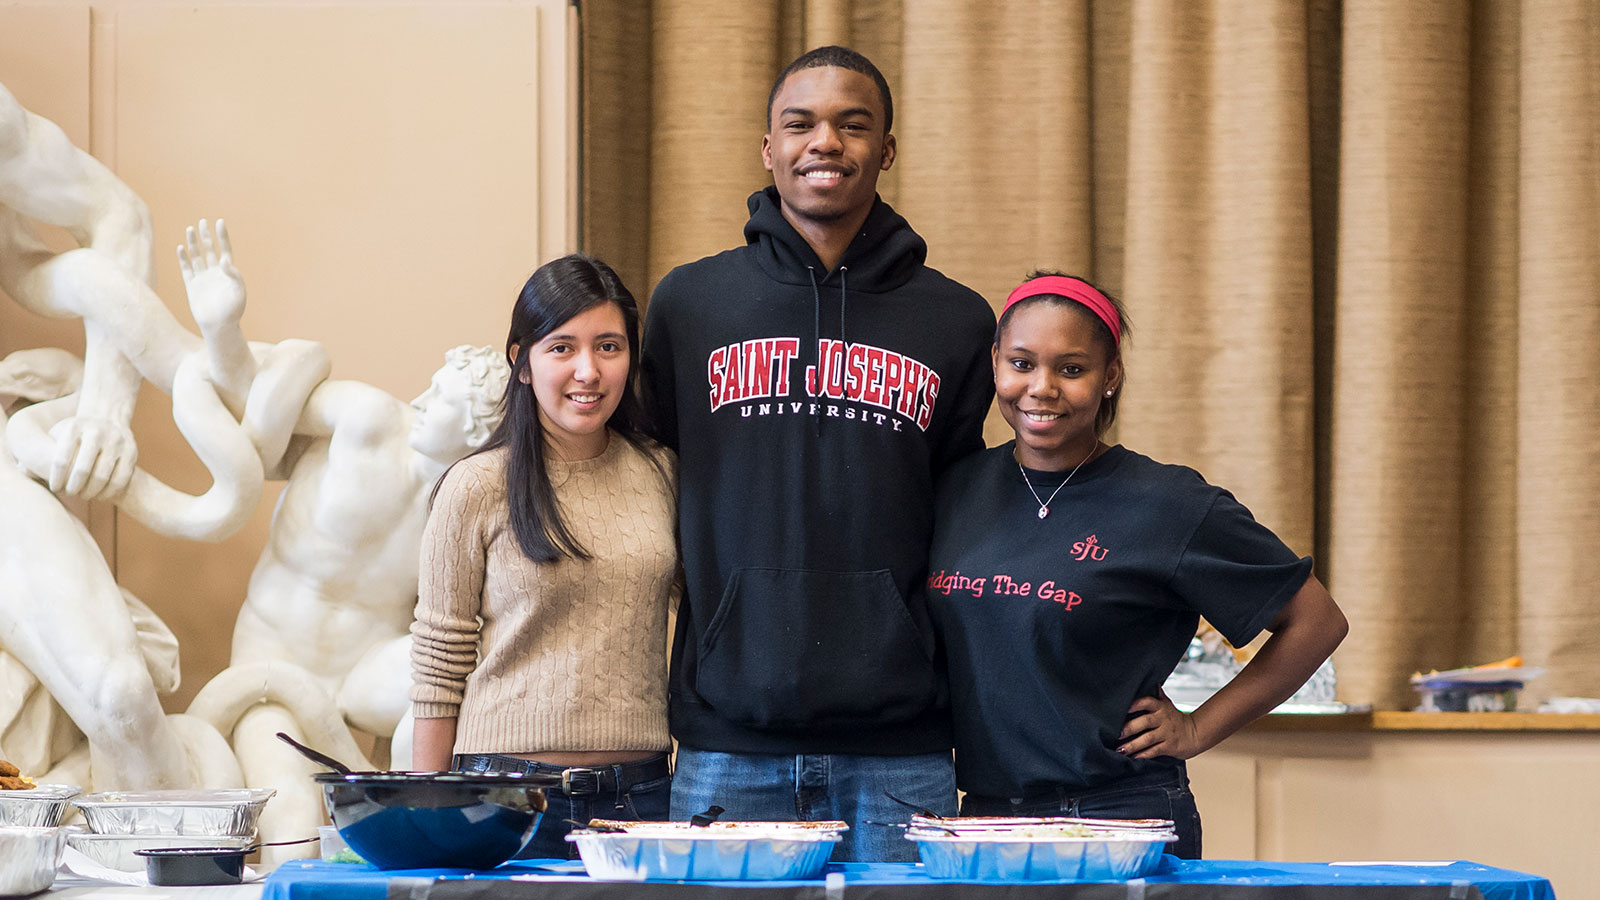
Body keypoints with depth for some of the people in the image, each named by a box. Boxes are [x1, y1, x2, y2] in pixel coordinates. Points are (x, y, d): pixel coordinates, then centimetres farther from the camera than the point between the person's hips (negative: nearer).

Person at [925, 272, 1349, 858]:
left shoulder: (1167, 506, -8)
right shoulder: (959, 490, 6)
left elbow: (1316, 620, -2)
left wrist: (1196, 730, -3)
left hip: (1120, 818, -4)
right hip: (983, 813, 4)